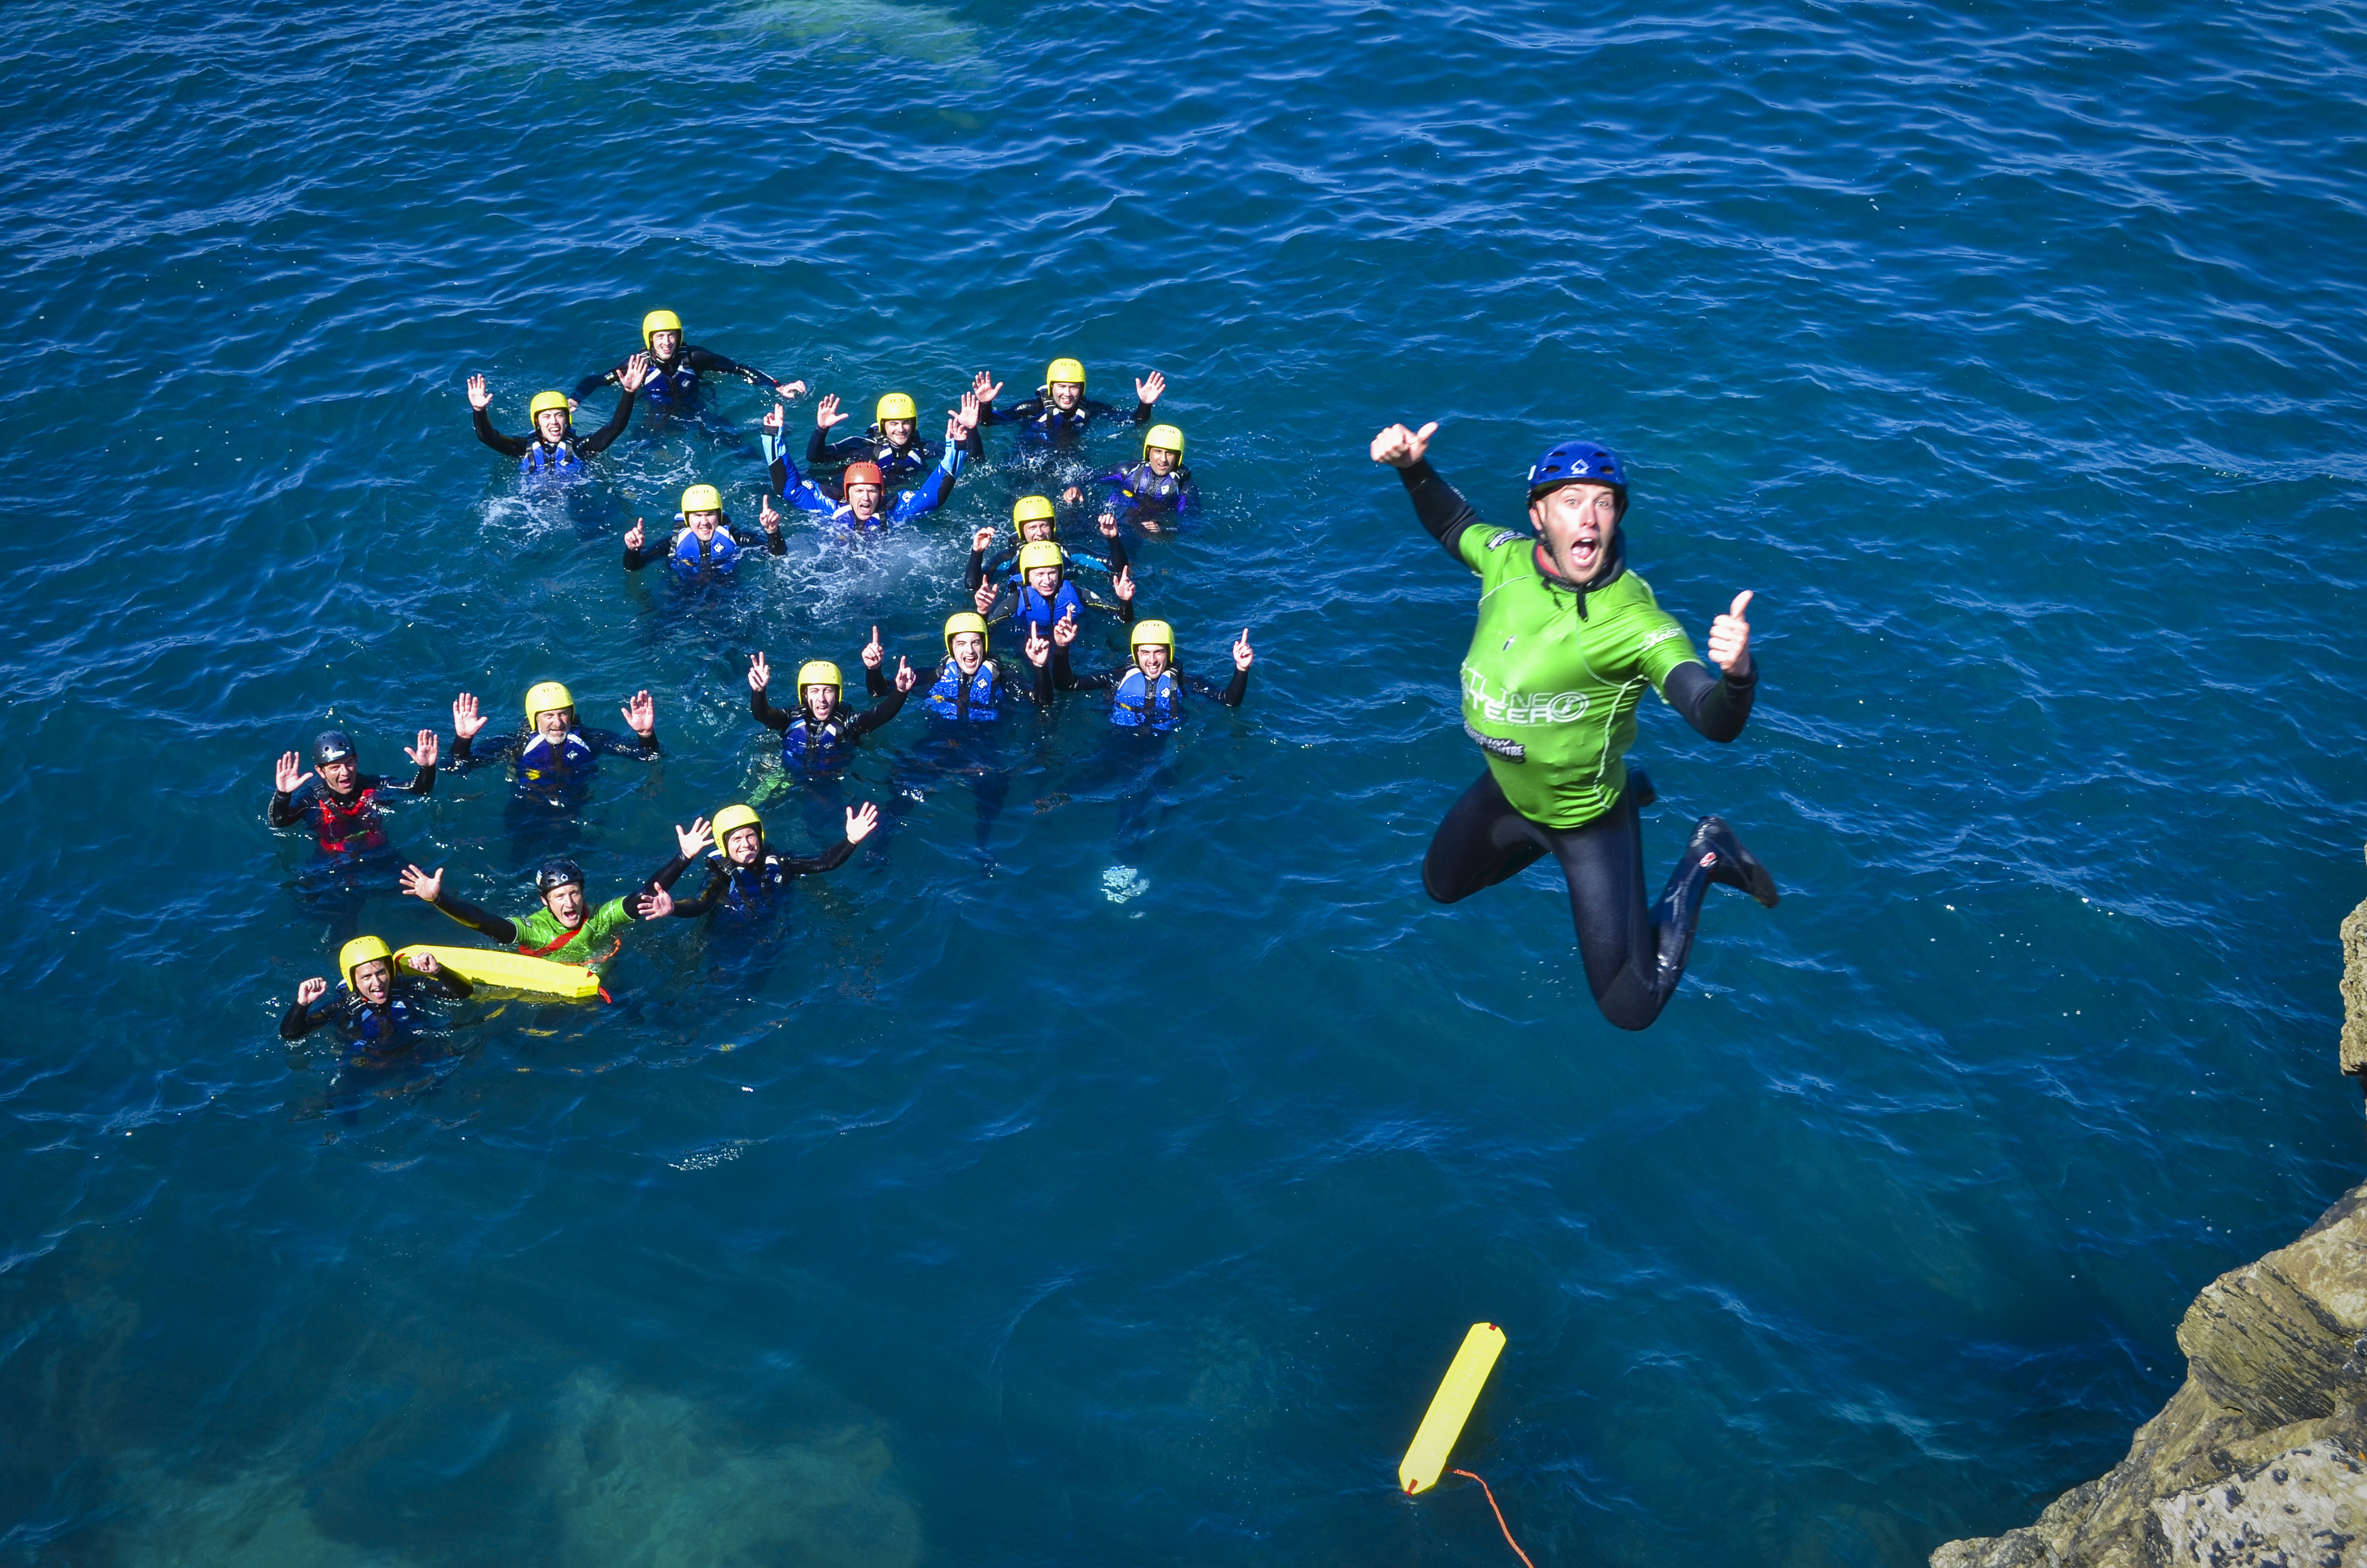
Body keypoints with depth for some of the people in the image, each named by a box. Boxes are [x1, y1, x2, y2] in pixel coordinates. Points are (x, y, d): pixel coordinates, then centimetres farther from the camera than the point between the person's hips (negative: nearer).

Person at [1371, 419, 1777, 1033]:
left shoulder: (1635, 620, -33)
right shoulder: (1509, 559, -16)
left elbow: (1715, 721, -43)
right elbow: (1455, 524, 7)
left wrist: (1737, 674, -66)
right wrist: (1414, 469, -11)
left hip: (1587, 817, -6)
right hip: (1507, 790, 6)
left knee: (1630, 1007, -2)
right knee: (1441, 885, 33)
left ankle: (1701, 861, 19)